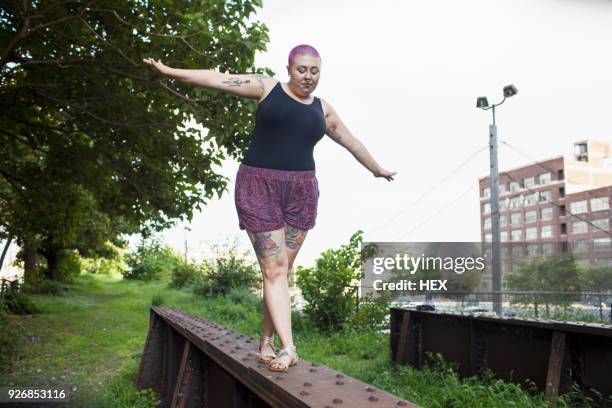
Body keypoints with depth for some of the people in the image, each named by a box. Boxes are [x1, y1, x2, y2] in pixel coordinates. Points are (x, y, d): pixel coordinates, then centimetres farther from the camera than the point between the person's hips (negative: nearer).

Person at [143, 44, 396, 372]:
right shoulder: (267, 87, 5)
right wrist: (170, 72, -3)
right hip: (259, 187, -3)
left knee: (282, 269, 2)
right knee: (274, 267, -8)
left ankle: (267, 341, 14)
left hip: (301, 192, 4)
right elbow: (219, 79, 0)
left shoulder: (323, 109, 14)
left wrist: (378, 170, 35)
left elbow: (352, 142, 25)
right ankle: (288, 347, -9)